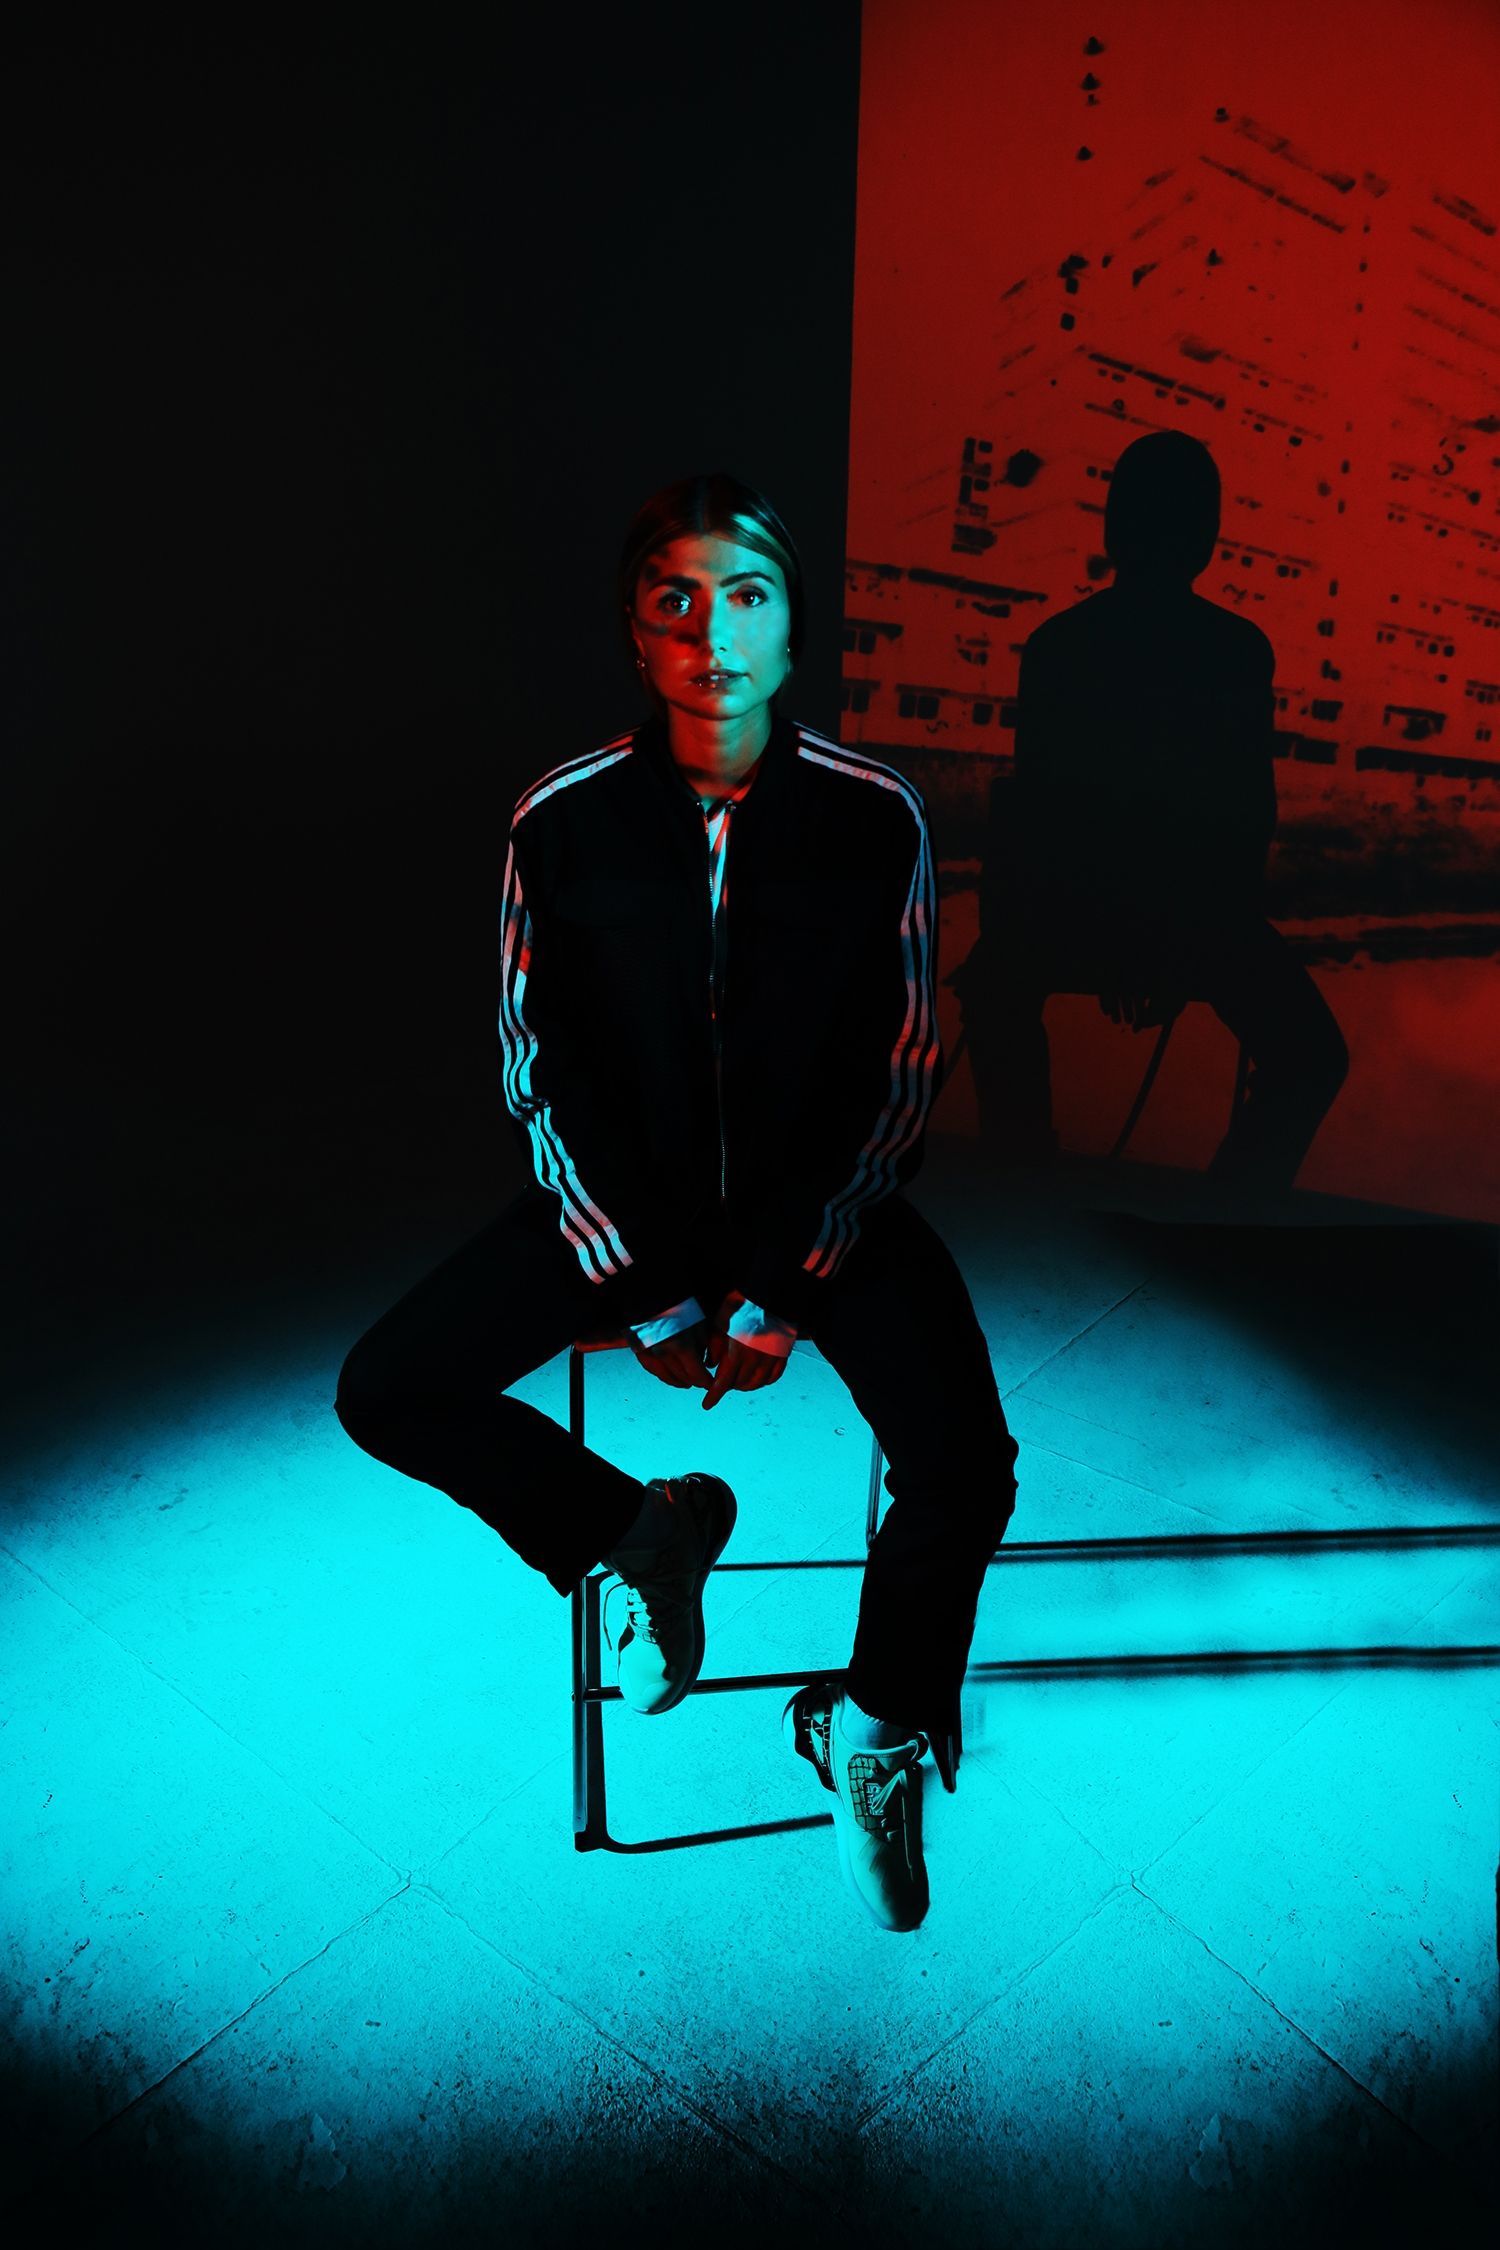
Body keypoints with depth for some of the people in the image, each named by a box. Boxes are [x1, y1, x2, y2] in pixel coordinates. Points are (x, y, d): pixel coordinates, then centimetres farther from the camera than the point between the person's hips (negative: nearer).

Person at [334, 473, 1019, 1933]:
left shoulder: (878, 817, -10)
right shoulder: (562, 823, -10)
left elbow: (904, 1075, -6)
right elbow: (540, 1075, -4)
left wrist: (784, 1292, -12)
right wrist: (647, 1292, -10)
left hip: (823, 1203, -1)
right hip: (622, 1198, 2)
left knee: (964, 1472, -21)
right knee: (387, 1394, -13)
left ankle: (874, 1720, 14)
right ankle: (636, 1535, 14)